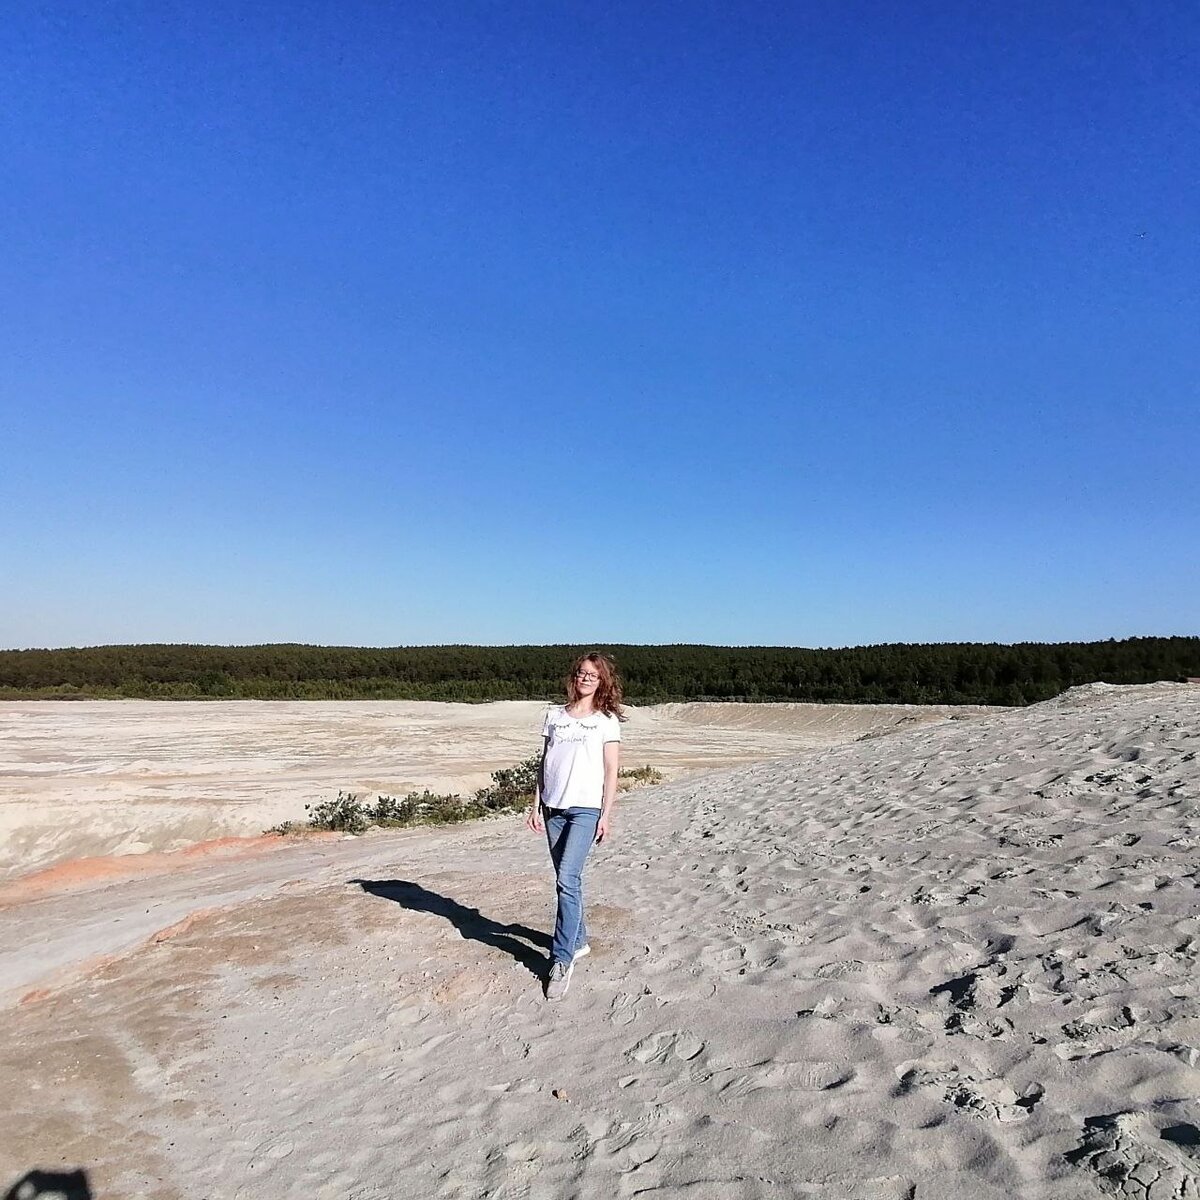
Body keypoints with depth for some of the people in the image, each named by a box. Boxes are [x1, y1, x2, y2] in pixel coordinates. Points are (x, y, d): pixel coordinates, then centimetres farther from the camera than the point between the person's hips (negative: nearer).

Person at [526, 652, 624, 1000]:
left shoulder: (607, 721, 1)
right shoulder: (555, 715, 11)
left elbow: (611, 771, -1)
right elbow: (544, 762, 12)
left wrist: (606, 815, -6)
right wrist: (536, 805, 8)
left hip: (586, 808, -4)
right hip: (554, 807, 4)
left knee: (567, 880, -13)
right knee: (567, 880, 12)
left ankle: (561, 960, -6)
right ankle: (578, 940, 29)